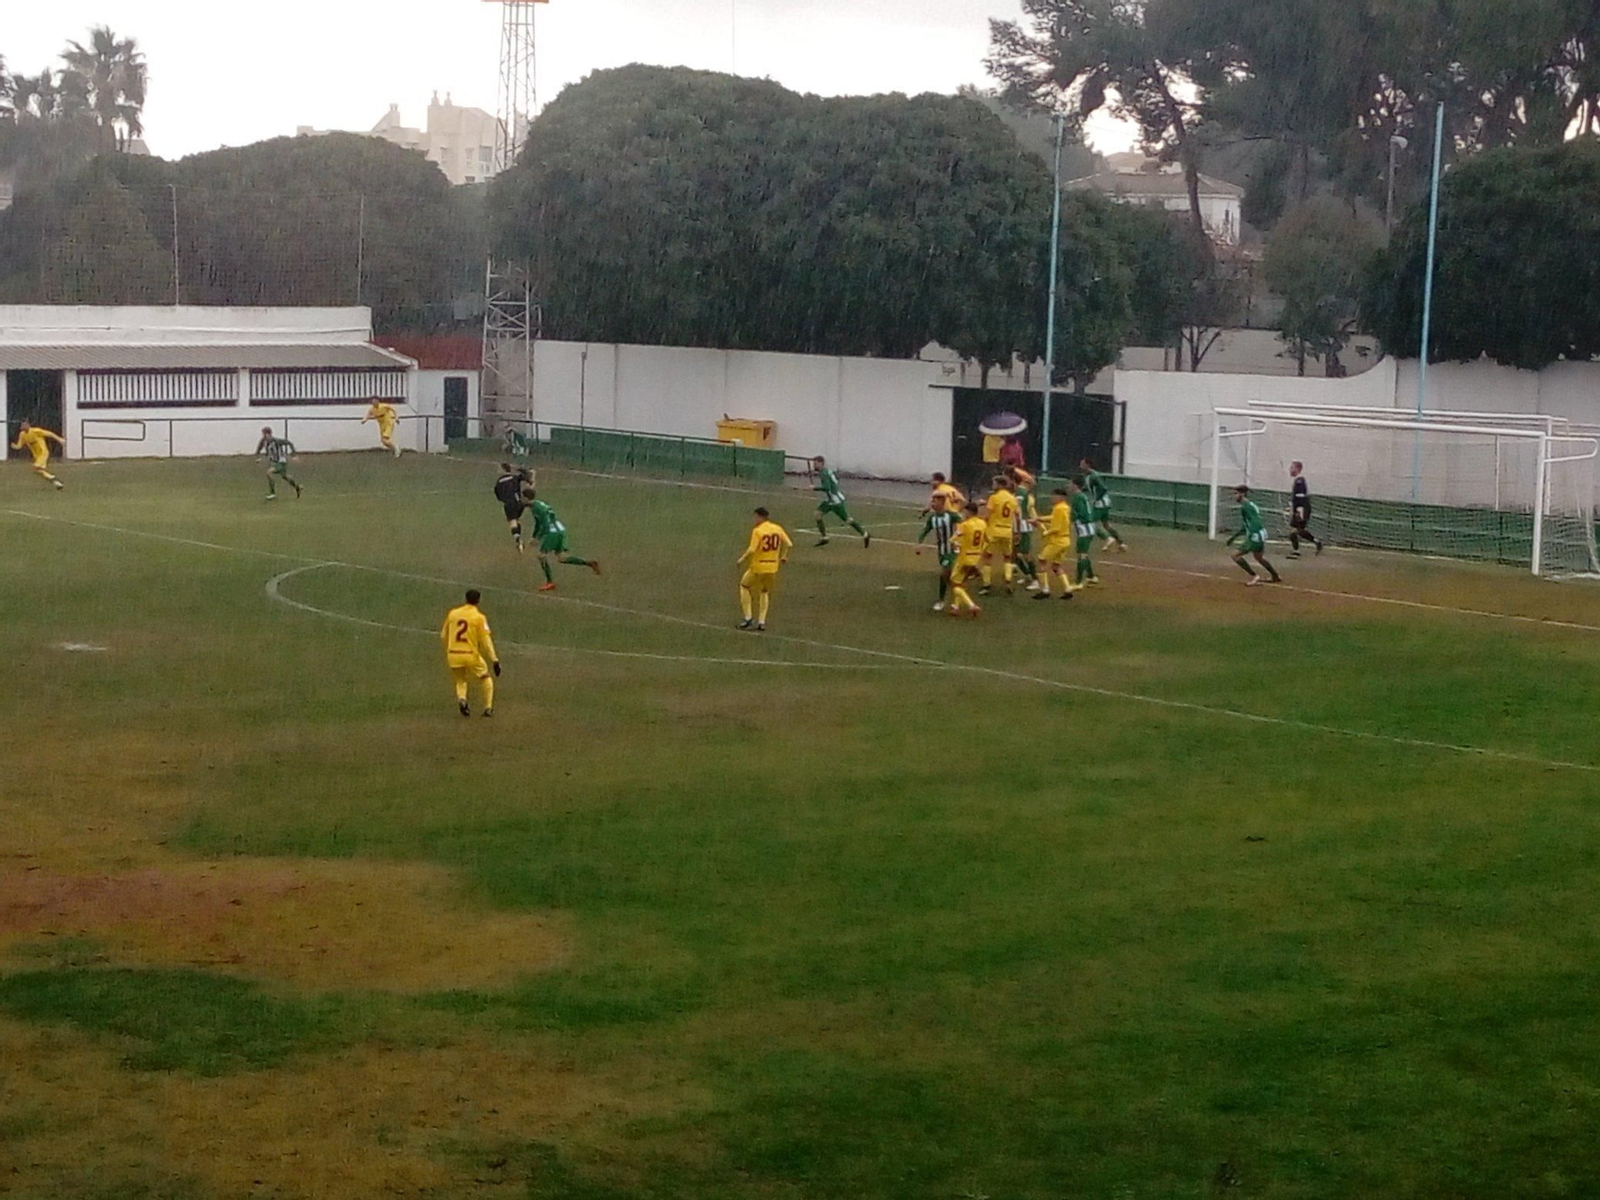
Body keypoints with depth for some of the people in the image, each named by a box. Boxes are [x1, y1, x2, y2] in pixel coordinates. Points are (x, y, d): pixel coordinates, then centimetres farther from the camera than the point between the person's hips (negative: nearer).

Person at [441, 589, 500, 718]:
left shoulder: (452, 613, 7)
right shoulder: (479, 617, -4)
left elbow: (443, 636, 14)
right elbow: (486, 640, -9)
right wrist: (495, 660, -8)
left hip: (453, 655, 3)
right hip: (471, 655, -3)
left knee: (460, 681, 24)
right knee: (486, 678, 20)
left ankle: (461, 699, -7)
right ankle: (488, 708, 11)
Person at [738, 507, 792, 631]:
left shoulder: (757, 531, -15)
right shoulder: (778, 529, 2)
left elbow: (752, 550, -21)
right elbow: (789, 545, 2)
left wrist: (742, 559, -6)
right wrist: (784, 557, 19)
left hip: (758, 566, -5)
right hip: (773, 567, 5)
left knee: (744, 586, 18)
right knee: (765, 592, 23)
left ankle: (748, 618, 11)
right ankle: (761, 622, 17)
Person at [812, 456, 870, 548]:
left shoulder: (823, 474, -21)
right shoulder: (826, 471, 9)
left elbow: (827, 488, -32)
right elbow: (836, 477, 24)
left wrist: (815, 489, -25)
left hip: (836, 501, -10)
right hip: (829, 500, 10)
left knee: (847, 519, -1)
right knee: (818, 513, 1)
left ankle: (865, 535, 9)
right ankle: (824, 538, 3)